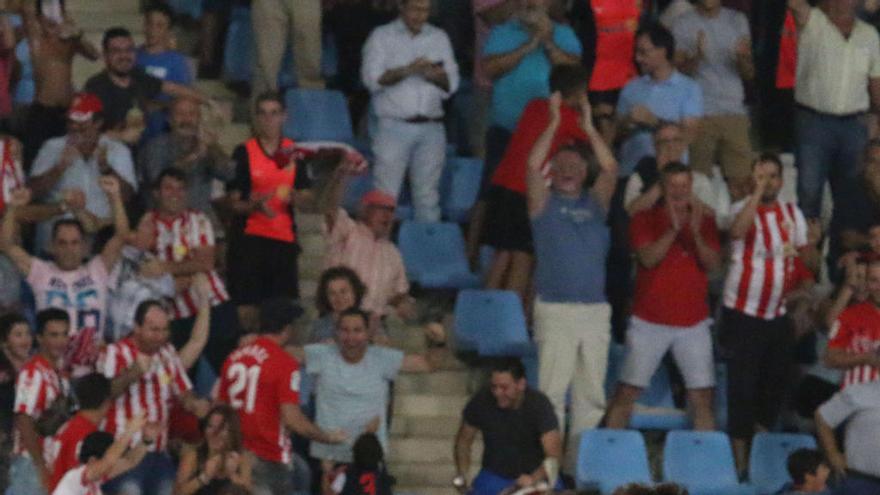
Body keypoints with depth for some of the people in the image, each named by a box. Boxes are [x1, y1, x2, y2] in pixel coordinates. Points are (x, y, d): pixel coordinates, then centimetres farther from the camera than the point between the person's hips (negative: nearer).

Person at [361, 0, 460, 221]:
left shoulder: (439, 38, 15)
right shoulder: (382, 36, 6)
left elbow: (451, 84, 10)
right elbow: (372, 78, -6)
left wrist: (433, 74, -11)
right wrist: (408, 70, -16)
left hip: (431, 128, 3)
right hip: (394, 126, -3)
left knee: (428, 195, 2)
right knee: (385, 194, -9)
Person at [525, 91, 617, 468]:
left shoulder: (595, 202, 13)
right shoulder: (544, 203, 6)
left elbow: (610, 168, -3)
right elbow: (533, 164, -9)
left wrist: (589, 128, -5)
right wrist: (554, 124, -10)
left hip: (595, 309, 3)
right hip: (555, 308, -3)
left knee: (591, 394, 5)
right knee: (551, 391, -5)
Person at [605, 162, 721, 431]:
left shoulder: (704, 221, 7)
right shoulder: (645, 219, 1)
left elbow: (712, 264, -3)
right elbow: (648, 258, -12)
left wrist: (696, 233, -18)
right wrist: (673, 230, -22)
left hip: (693, 323, 2)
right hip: (649, 322, -2)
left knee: (702, 398, -2)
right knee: (627, 392, -2)